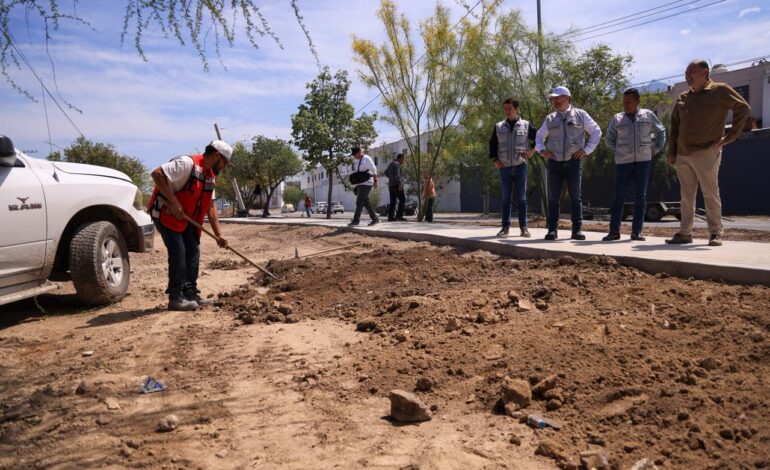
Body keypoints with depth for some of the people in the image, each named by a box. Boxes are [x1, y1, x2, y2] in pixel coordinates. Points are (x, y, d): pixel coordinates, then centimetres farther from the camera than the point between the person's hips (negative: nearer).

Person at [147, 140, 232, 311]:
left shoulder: (210, 176, 7)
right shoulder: (187, 163, -21)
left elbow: (210, 207, 10)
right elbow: (157, 174, -29)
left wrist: (218, 234, 5)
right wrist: (173, 202, -30)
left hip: (185, 218, 9)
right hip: (165, 212, -9)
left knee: (193, 251, 7)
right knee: (178, 251, -12)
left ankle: (191, 293, 15)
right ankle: (176, 298, -4)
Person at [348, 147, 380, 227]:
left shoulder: (366, 159, -8)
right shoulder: (357, 161, 17)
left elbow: (374, 170, -11)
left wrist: (375, 181, -15)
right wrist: (355, 184, 16)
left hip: (366, 183, -9)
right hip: (360, 184, 9)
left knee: (359, 202, -11)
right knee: (366, 202, 8)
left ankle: (355, 220, -10)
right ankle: (375, 218, 13)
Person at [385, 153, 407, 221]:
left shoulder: (391, 164, 21)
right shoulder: (397, 164, -8)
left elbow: (386, 172, 35)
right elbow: (397, 174, -20)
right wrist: (400, 184, -24)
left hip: (391, 185, 9)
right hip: (396, 185, -9)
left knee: (392, 201, 6)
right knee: (402, 200, -10)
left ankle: (390, 217, 2)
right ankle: (399, 215, -17)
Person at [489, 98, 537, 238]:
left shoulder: (526, 125, 4)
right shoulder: (498, 127, 8)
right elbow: (492, 144, 14)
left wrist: (532, 150, -4)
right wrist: (495, 159, 3)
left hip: (520, 166, -1)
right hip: (504, 167, 2)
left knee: (521, 198, 0)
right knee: (505, 198, 4)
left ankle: (523, 227, 5)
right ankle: (505, 227, 9)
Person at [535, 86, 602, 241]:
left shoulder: (581, 115, 4)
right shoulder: (550, 119, 10)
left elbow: (596, 132, 8)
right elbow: (539, 136, 21)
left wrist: (586, 149, -1)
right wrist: (541, 150, 3)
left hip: (573, 162, -2)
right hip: (554, 163, 2)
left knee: (575, 197, 1)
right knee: (553, 197, 0)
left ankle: (577, 230, 6)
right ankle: (552, 230, 4)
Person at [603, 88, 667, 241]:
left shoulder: (648, 115, 6)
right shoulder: (617, 119, 5)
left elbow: (661, 132, 18)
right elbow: (609, 139, 16)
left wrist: (656, 149, 9)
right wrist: (619, 150, 6)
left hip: (643, 161, 1)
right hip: (623, 162, -1)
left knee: (641, 197, 3)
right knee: (619, 196, -3)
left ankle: (636, 231, 8)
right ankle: (614, 230, 0)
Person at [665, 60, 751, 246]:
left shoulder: (720, 91, -1)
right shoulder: (683, 98, 15)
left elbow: (743, 108, -4)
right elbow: (675, 126, 17)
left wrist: (730, 136, -8)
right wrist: (671, 151, 10)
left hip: (706, 153, -5)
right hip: (682, 155, 6)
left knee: (710, 194, -2)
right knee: (686, 196, 8)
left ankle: (715, 233, 4)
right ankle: (685, 233, 13)